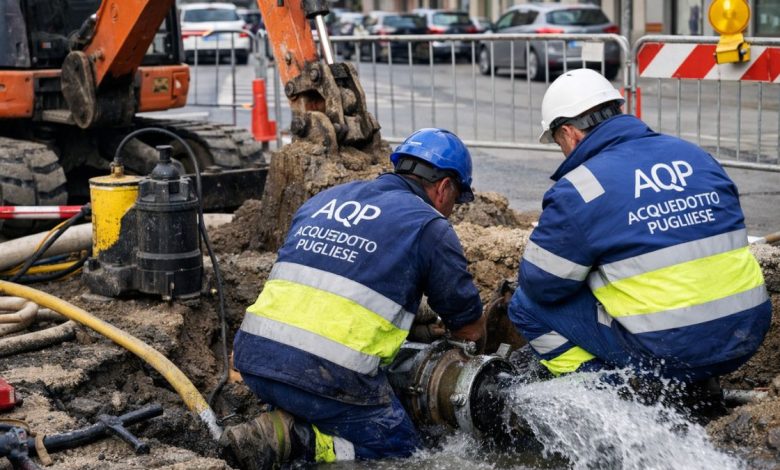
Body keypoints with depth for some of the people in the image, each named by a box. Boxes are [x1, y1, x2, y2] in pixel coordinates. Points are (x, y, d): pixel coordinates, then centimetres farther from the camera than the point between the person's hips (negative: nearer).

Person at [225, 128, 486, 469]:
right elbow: (470, 329, 11)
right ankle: (291, 440, -8)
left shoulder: (324, 199, 21)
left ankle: (275, 427, 0)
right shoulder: (428, 225, 3)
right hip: (328, 373, -6)